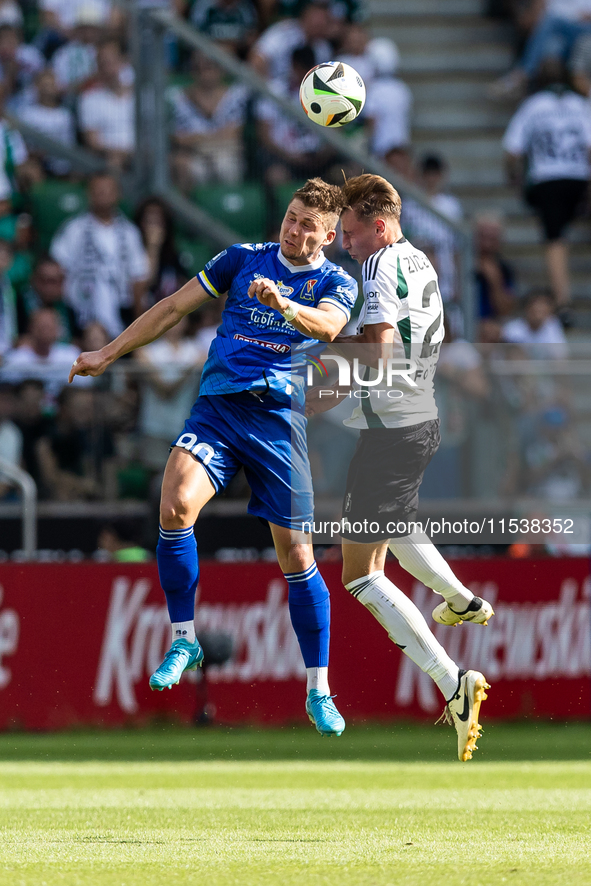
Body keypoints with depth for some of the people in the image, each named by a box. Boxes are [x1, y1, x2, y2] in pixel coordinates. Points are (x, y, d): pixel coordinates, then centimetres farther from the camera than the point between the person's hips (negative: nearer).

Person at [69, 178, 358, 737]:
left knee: (296, 554, -2)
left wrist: (284, 304, -39)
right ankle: (183, 639, -11)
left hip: (282, 419, -1)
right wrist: (108, 354, 16)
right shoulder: (243, 259, 12)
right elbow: (174, 307, 18)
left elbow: (328, 326, -18)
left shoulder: (336, 283, 5)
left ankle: (319, 691, 10)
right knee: (176, 504, -26)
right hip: (217, 407, 1)